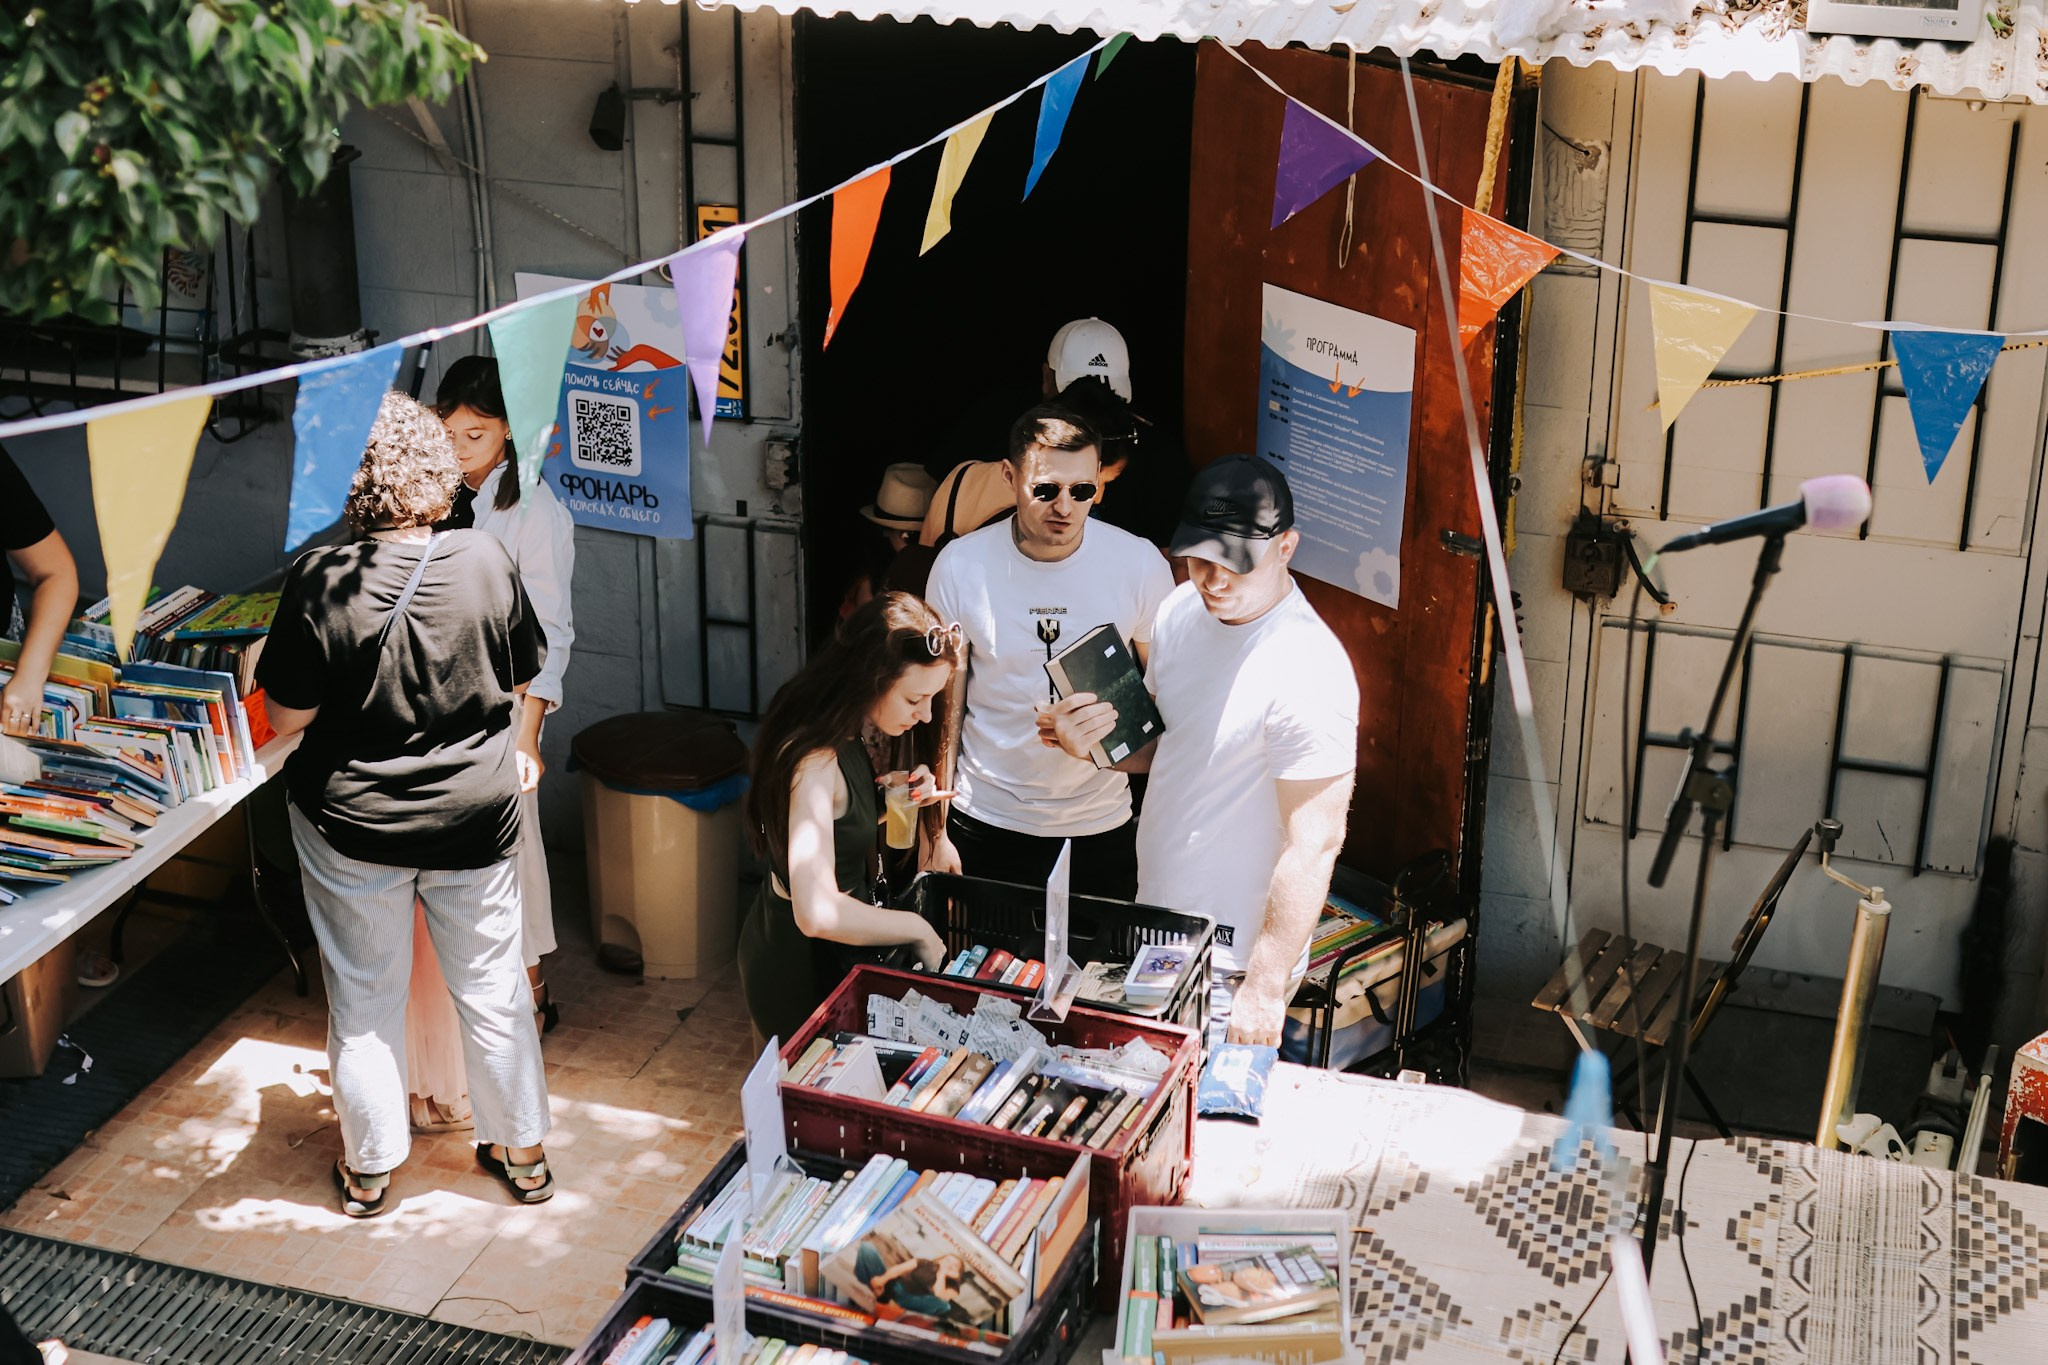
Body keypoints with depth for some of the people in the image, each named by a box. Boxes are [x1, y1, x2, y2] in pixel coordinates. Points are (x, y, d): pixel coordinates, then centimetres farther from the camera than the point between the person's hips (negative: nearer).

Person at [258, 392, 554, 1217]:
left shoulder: (319, 583, -20)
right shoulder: (486, 562, -13)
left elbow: (286, 718, -13)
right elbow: (522, 681, 1)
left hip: (354, 827, -2)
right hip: (477, 813, 2)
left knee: (364, 995, 15)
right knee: (492, 986, 17)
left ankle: (370, 1169, 29)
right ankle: (521, 1152, 31)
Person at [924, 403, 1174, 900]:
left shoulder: (1140, 564, -10)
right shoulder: (959, 566, -10)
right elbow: (944, 702, -1)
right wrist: (935, 830, -2)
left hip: (1102, 822, 1)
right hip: (988, 820, 0)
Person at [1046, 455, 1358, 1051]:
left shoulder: (1307, 673, -26)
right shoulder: (1183, 608, 0)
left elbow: (1315, 843, -24)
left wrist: (1265, 987, -22)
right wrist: (1094, 742, -7)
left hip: (1233, 957, -8)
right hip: (1156, 922, 8)